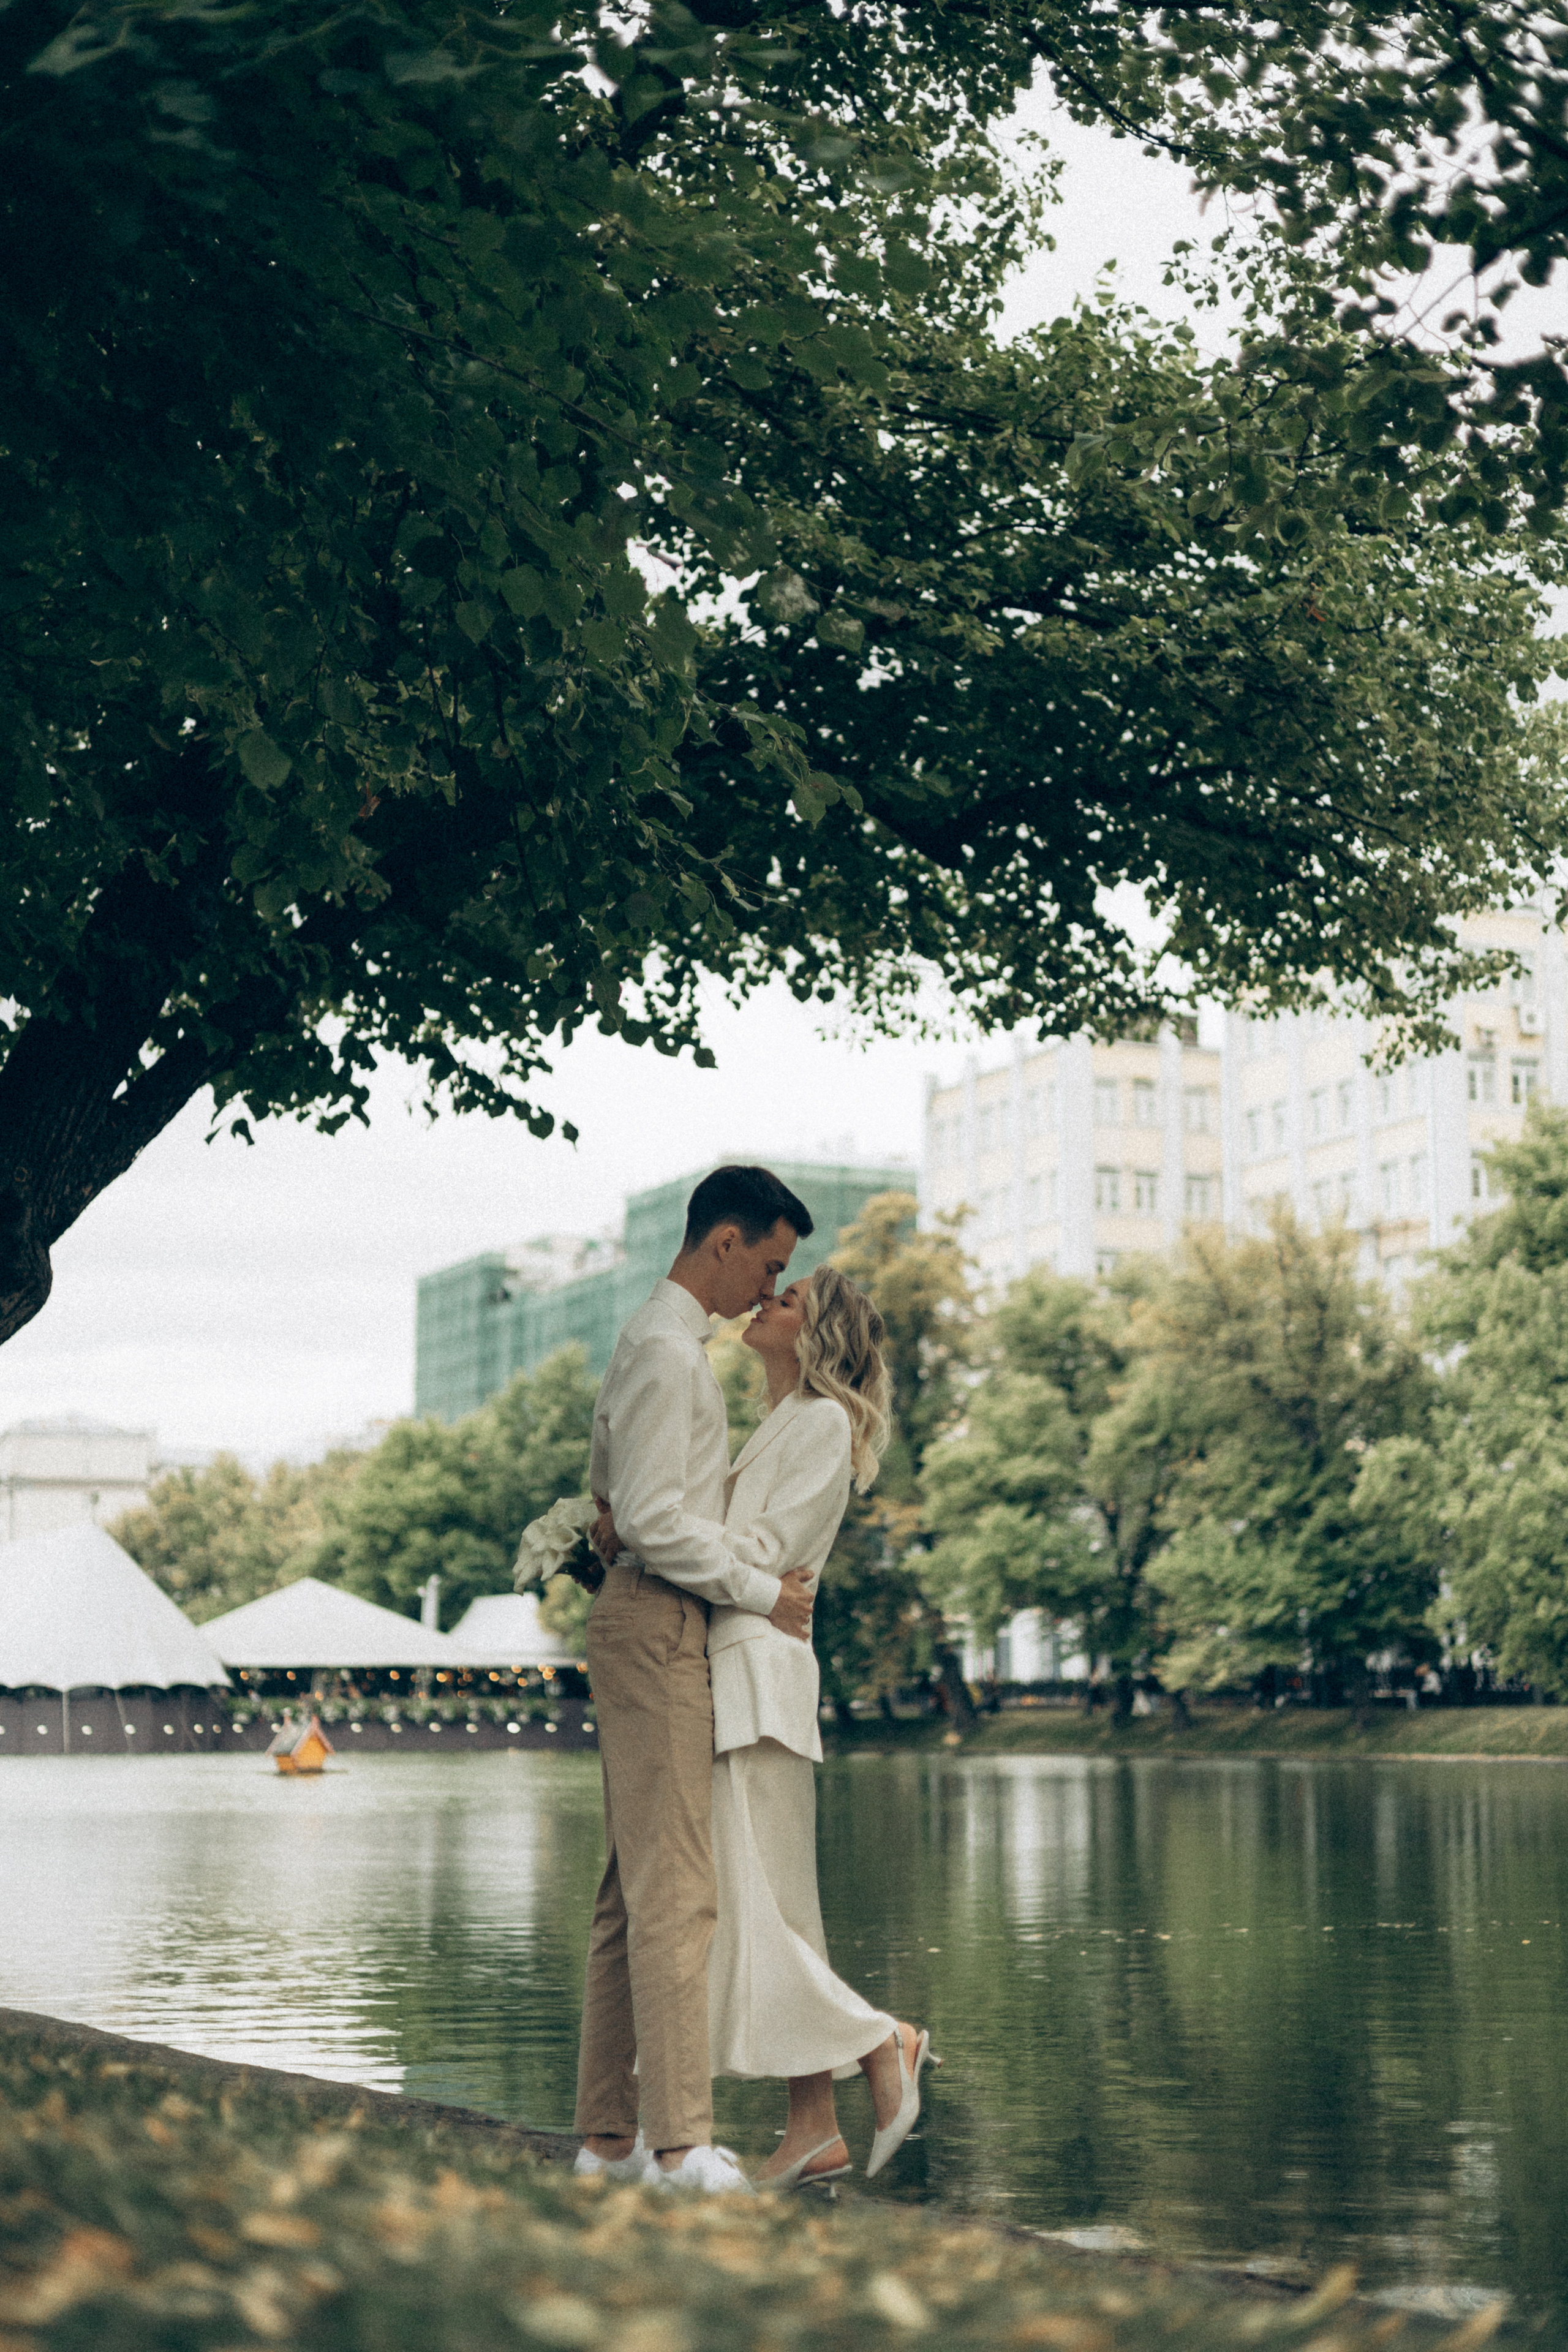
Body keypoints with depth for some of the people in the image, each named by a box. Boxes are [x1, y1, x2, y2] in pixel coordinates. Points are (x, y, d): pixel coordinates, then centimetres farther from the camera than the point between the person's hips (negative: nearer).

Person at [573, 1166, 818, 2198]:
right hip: (660, 1623, -11)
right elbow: (655, 1520, -19)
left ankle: (609, 2132, 13)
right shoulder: (667, 1349, -13)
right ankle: (679, 2144, -13)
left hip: (650, 1623, 11)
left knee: (634, 1887, 10)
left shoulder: (665, 1342, 20)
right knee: (675, 1890, -12)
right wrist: (761, 1591, -13)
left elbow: (615, 1502, 27)